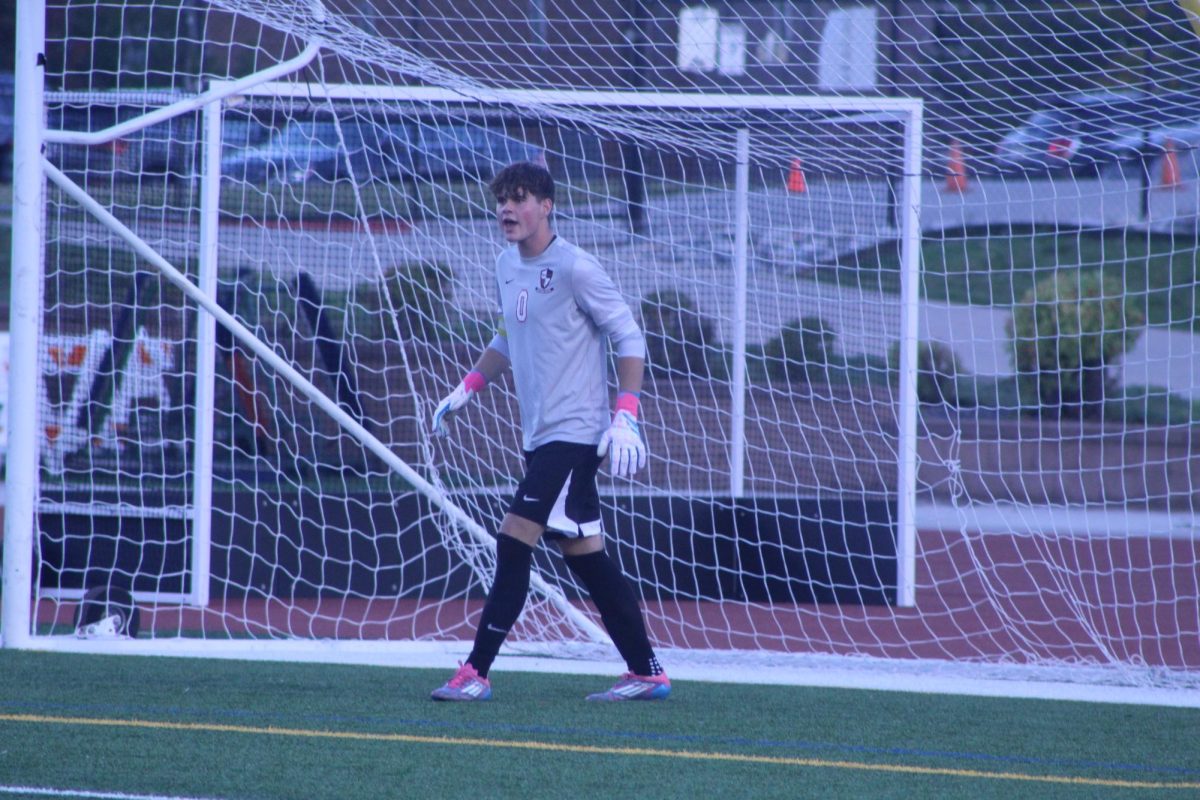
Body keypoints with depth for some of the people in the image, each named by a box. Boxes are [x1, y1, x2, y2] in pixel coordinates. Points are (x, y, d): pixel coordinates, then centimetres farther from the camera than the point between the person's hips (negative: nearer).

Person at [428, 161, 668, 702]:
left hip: (574, 431, -8)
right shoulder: (507, 267, 12)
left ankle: (476, 672, -12)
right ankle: (647, 673, 14)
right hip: (538, 433, 8)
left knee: (514, 541, -13)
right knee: (584, 555, 9)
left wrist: (624, 417, -18)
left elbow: (630, 338, -11)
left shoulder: (574, 268, -12)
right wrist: (467, 389, 19)